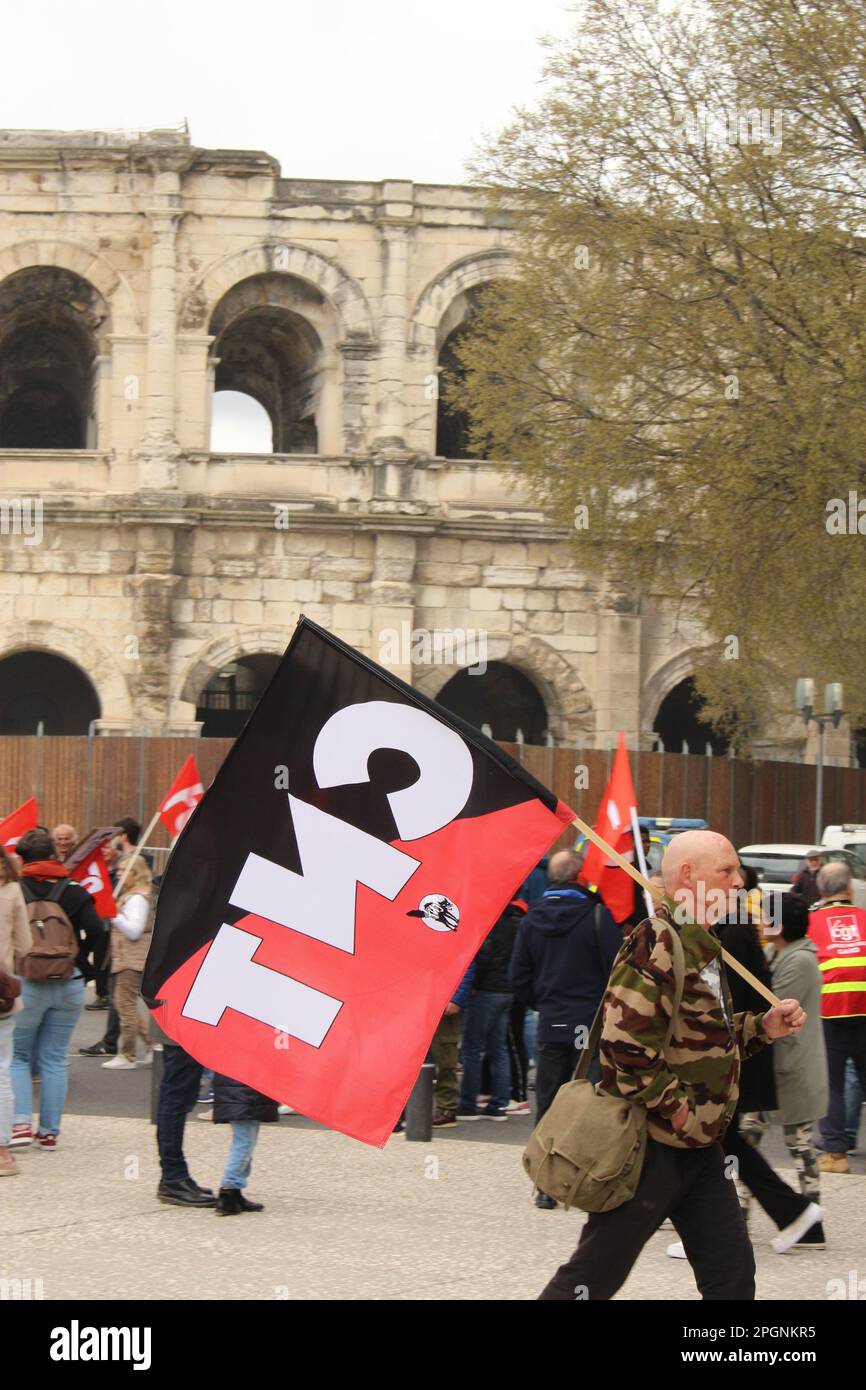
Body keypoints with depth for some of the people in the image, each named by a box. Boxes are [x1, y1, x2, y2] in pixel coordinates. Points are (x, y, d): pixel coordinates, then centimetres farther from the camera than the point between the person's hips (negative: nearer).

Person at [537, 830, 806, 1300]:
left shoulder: (701, 945, 13)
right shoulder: (656, 943, -19)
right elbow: (625, 1042, -27)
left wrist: (762, 1026, 9)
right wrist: (673, 1106, -20)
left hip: (699, 1147, 10)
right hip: (651, 1143, -10)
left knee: (732, 1272, 9)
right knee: (594, 1275, 0)